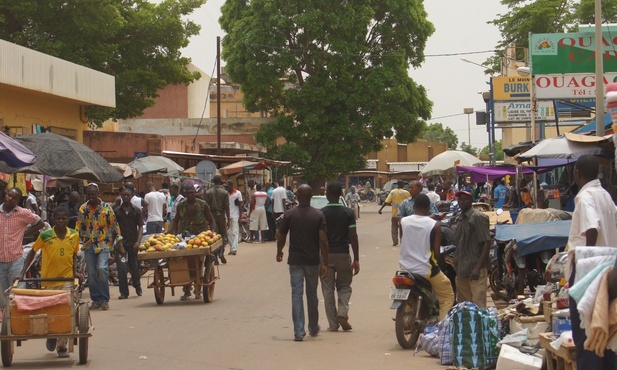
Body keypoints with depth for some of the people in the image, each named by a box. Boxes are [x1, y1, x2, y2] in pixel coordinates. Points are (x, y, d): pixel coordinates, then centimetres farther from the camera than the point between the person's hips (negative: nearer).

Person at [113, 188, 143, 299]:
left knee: (135, 267, 7)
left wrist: (138, 242, -9)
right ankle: (124, 292, 0)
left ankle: (137, 287, 30)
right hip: (121, 243, -1)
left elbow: (140, 227, 4)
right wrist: (119, 244, -7)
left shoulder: (136, 211, 7)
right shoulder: (116, 211, 5)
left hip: (133, 243, 1)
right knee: (121, 268, -7)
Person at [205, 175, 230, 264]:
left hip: (212, 215, 1)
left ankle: (215, 257, -1)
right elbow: (227, 207, -3)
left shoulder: (208, 192, 2)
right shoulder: (224, 192, -1)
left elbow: (206, 206, 0)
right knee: (223, 235, 12)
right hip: (221, 215, -1)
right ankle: (221, 252, -9)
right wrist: (228, 219, 1)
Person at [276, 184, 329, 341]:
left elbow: (281, 238, 1)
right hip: (312, 261, 1)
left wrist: (279, 253, 21)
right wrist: (325, 264, -7)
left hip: (295, 261, -1)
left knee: (296, 295, 0)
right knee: (312, 295, 16)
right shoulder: (318, 215, -5)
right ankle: (313, 328, 30)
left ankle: (299, 331, -6)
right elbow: (323, 241, -10)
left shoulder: (289, 215, -5)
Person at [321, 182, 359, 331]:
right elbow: (353, 237, -5)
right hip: (343, 254, 1)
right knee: (344, 286, 16)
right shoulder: (348, 213, -2)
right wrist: (356, 259, 0)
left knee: (328, 290, 6)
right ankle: (343, 313, -6)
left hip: (326, 255, -1)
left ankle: (333, 323, 6)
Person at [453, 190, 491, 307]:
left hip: (475, 269, -9)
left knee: (478, 305, -11)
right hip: (462, 270, 9)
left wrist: (478, 267, -20)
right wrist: (456, 264, 17)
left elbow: (487, 243, -14)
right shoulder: (461, 219, 18)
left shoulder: (478, 217, -8)